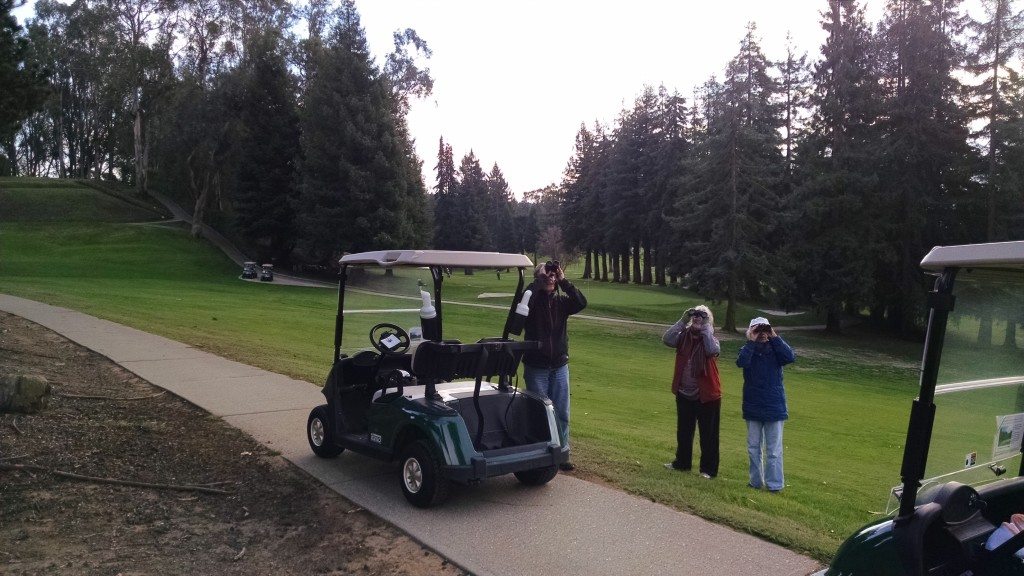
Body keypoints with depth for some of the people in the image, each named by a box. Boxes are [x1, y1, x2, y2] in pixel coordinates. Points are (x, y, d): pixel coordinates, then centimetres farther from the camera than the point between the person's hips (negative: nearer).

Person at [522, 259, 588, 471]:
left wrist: (563, 281, -16)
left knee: (562, 413, 8)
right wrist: (538, 280, -22)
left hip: (559, 366, 3)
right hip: (536, 368, -3)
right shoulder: (532, 300, -4)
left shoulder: (562, 301, 4)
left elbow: (581, 303, -15)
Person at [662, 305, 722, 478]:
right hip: (684, 394, 4)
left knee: (708, 435, 4)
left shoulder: (710, 339, -9)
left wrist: (706, 328, -26)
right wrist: (683, 321, -19)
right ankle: (682, 462, 33)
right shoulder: (684, 337, 0)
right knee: (683, 432, 18)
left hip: (707, 396, -4)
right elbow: (667, 339, -17)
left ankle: (708, 469, 15)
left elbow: (713, 350, -32)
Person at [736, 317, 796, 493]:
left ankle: (775, 484, 10)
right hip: (752, 407, 2)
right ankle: (756, 481, 25)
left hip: (774, 407, -2)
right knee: (753, 447, 13)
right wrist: (751, 342, -22)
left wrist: (775, 338, -20)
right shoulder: (748, 350, -1)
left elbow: (790, 357, -22)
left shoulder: (775, 350, -2)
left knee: (774, 450, 2)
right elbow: (741, 362, -22)